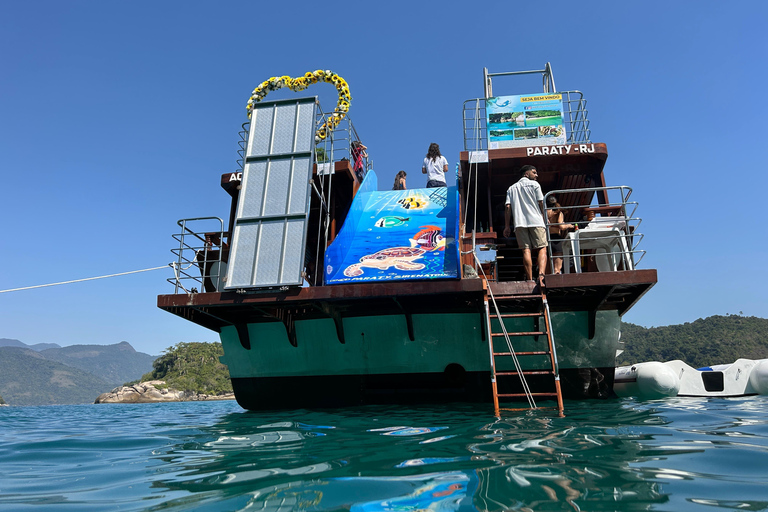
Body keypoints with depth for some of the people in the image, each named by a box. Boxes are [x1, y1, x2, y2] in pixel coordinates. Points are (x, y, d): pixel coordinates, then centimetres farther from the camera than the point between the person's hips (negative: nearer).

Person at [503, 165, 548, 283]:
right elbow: (541, 204, 2)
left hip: (519, 223, 3)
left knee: (526, 250, -2)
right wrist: (545, 219, 11)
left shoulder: (511, 188, 20)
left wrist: (507, 226, 8)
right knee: (541, 249, -3)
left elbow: (507, 207, 9)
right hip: (536, 221, -3)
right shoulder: (534, 184, 10)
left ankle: (530, 280, -8)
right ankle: (541, 274, -24)